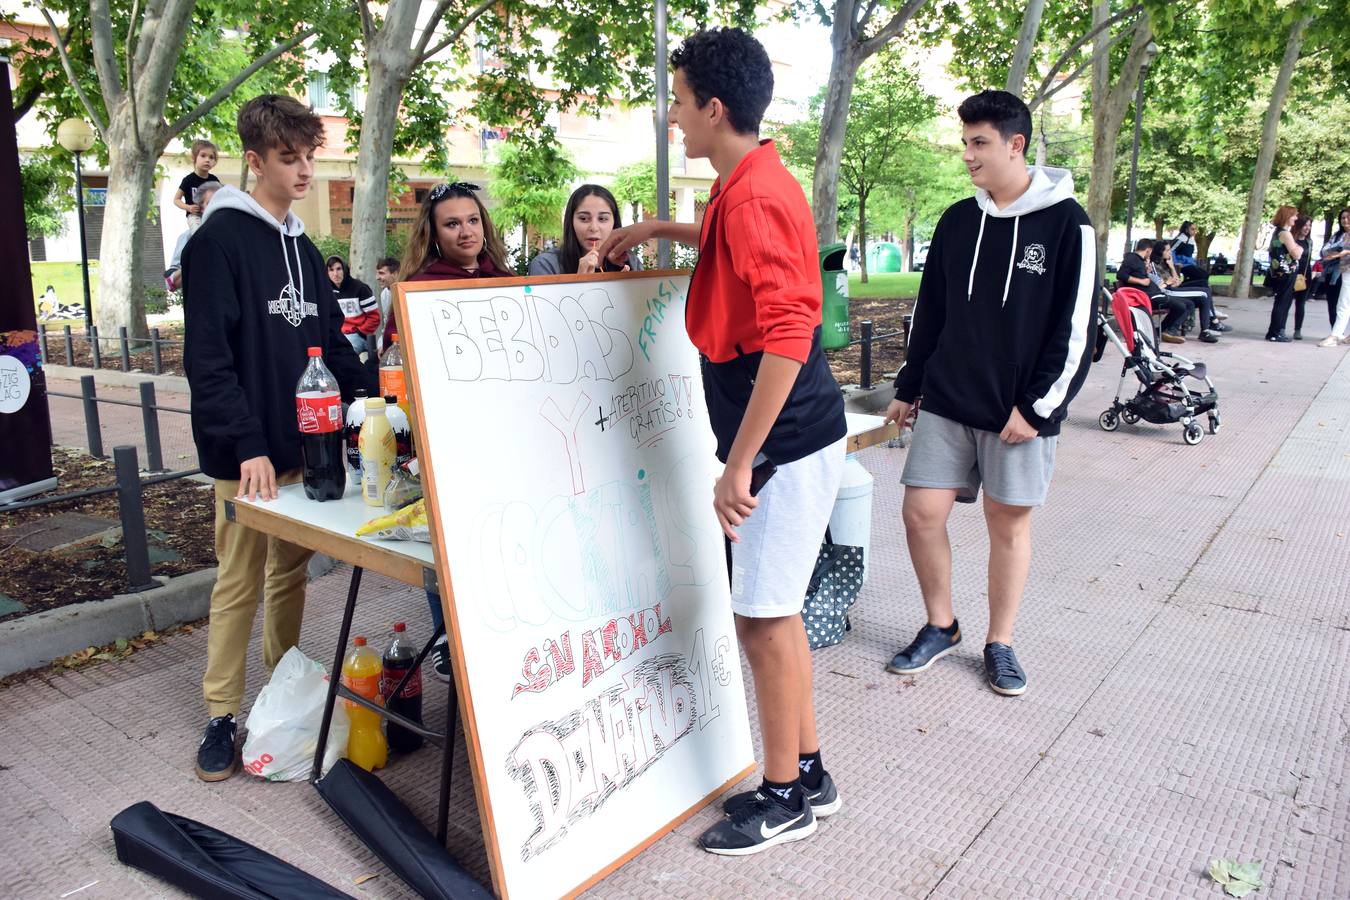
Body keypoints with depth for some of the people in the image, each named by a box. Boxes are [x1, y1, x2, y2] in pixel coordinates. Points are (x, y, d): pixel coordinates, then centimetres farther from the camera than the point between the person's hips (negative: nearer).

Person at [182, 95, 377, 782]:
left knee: (291, 572, 15)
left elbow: (331, 343, 17)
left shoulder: (302, 246, 14)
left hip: (304, 445, 7)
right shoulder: (219, 239, -8)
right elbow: (207, 357, -15)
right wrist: (247, 445, -21)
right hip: (248, 454, -7)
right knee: (239, 582, 2)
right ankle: (221, 716, 17)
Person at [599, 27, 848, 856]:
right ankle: (808, 775, 33)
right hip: (798, 439, 10)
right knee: (777, 614, 17)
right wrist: (661, 230, 30)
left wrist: (739, 464, -25)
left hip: (786, 445, -10)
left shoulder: (753, 197, -19)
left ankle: (784, 799, 21)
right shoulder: (759, 184, 13)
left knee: (763, 621, 2)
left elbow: (784, 338, -27)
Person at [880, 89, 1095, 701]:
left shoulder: (1067, 223, -6)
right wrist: (908, 388, 15)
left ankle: (1000, 644, 24)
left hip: (1019, 413, -4)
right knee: (921, 513, 0)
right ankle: (941, 627, 22)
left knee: (1009, 523, 7)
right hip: (946, 403, 4)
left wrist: (1037, 407, -12)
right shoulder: (957, 220, 8)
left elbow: (1075, 328, -8)